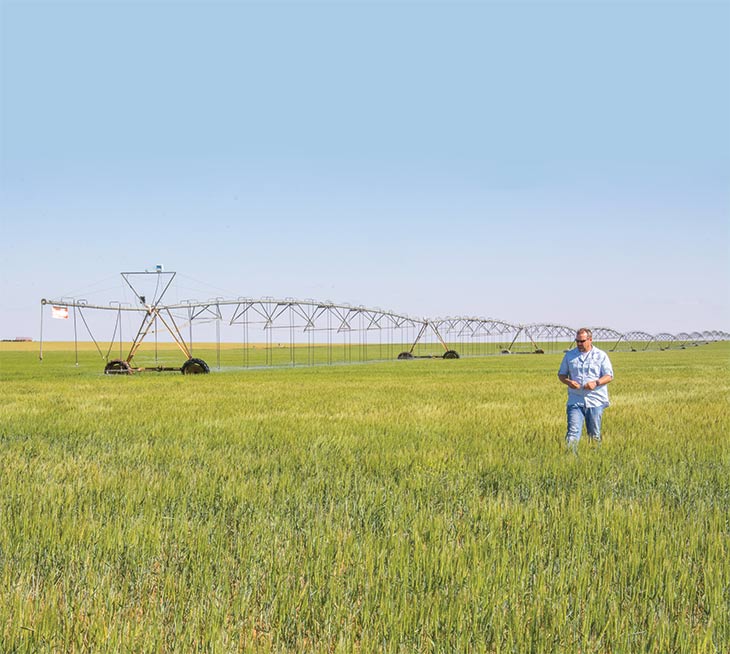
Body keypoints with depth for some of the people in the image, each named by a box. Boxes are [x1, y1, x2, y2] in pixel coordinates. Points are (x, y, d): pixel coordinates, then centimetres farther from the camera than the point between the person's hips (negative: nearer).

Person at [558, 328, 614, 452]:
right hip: (575, 401, 1)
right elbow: (561, 374, 15)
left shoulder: (601, 355, 4)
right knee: (573, 431, -12)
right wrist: (568, 382, -8)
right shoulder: (569, 355, 11)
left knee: (594, 434, 7)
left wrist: (596, 383, -19)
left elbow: (609, 376, 0)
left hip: (596, 401, -1)